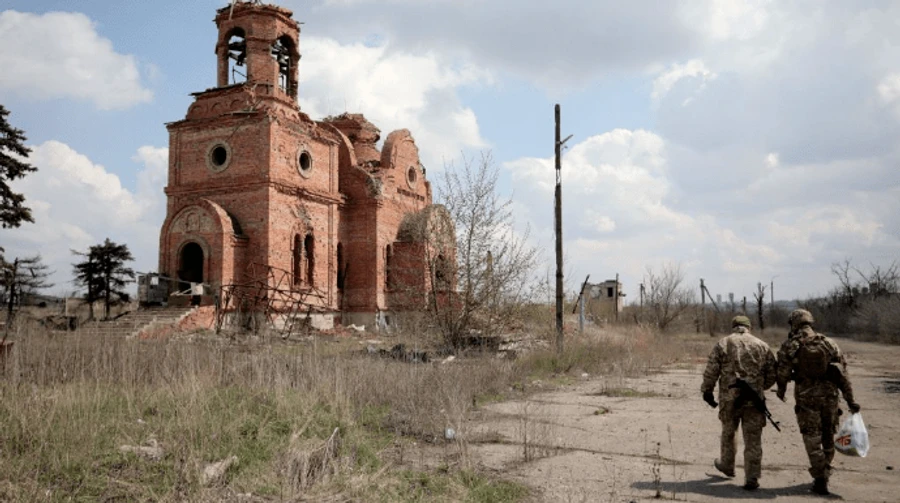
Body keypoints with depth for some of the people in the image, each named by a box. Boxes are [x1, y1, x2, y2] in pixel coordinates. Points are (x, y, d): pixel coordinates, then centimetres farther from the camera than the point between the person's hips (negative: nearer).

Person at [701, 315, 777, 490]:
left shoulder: (723, 344, 1)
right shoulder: (762, 346, 7)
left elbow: (711, 371, -3)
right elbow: (772, 375, 10)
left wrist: (707, 391, 7)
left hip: (729, 398, 0)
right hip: (754, 400, 0)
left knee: (728, 433, 20)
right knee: (753, 439, 4)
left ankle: (727, 465, 37)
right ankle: (752, 478, 3)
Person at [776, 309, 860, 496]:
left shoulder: (791, 345, -6)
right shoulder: (829, 343, 4)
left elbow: (783, 372, -6)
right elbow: (842, 373, 1)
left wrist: (781, 390, 13)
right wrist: (850, 400, 4)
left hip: (806, 396, -3)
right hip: (829, 396, 3)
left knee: (812, 439, 5)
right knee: (828, 438, 18)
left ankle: (820, 480, 2)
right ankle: (824, 475, 28)